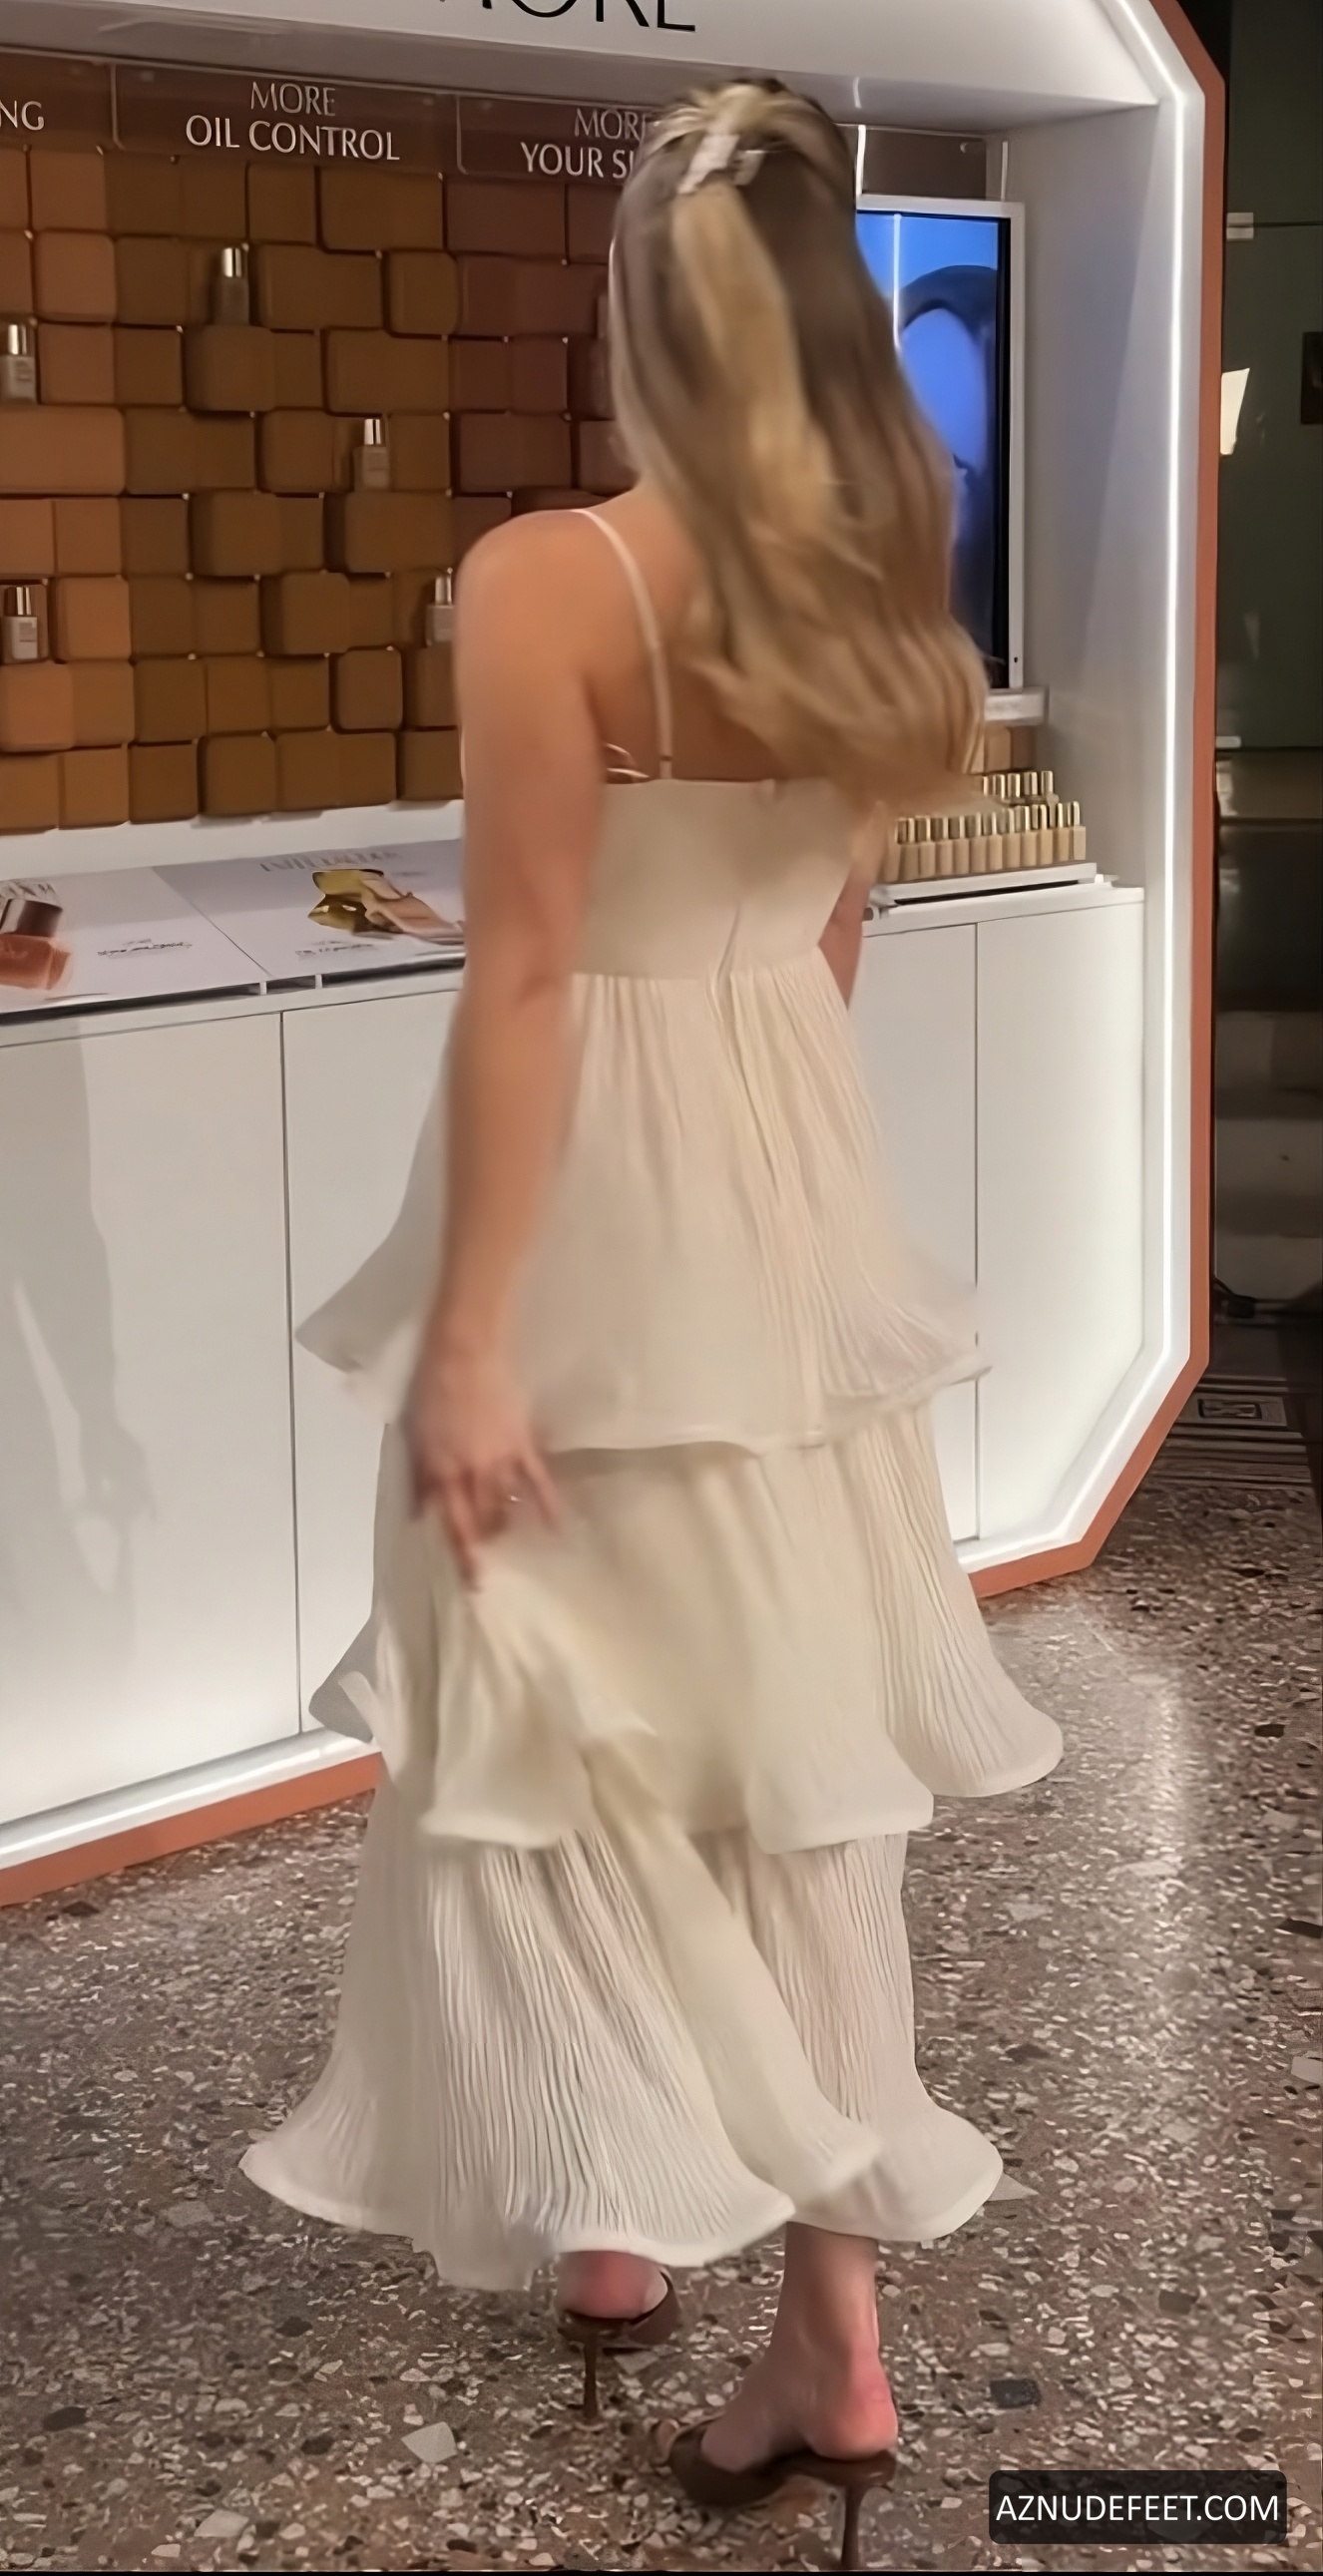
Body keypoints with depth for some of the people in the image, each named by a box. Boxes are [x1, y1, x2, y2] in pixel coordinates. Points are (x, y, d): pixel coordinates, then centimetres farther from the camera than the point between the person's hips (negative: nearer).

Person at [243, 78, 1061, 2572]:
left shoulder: (548, 579, -17)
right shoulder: (880, 602, 3)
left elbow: (525, 972, -19)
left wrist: (469, 1336, -16)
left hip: (606, 1209, -6)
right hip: (796, 1188, 6)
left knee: (565, 1732, 13)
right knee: (788, 1740, 11)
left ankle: (618, 2211, 27)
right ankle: (830, 2320, 17)